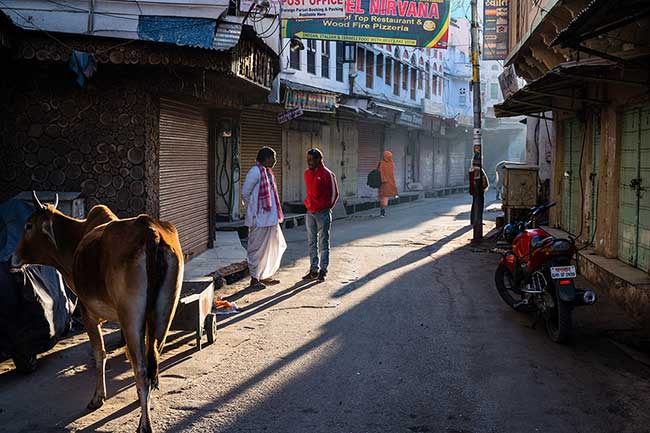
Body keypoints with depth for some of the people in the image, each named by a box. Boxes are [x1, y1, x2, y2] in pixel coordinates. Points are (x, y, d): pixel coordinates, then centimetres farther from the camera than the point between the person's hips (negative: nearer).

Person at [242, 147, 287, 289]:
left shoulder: (268, 172, 14)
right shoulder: (255, 171, -14)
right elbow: (245, 193, -13)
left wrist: (277, 214, 16)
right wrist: (253, 211, -7)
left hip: (270, 217, 10)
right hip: (259, 219, -9)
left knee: (273, 246, 15)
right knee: (257, 248, -1)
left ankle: (265, 276, 26)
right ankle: (254, 278, 8)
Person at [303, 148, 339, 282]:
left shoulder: (327, 174, -10)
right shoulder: (307, 173, 9)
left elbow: (334, 193, -4)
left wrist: (328, 207, -2)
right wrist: (308, 203, 14)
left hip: (323, 213, -6)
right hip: (310, 213, 6)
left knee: (323, 243, 1)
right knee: (312, 242, 9)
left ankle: (323, 270, 6)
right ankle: (313, 270, 16)